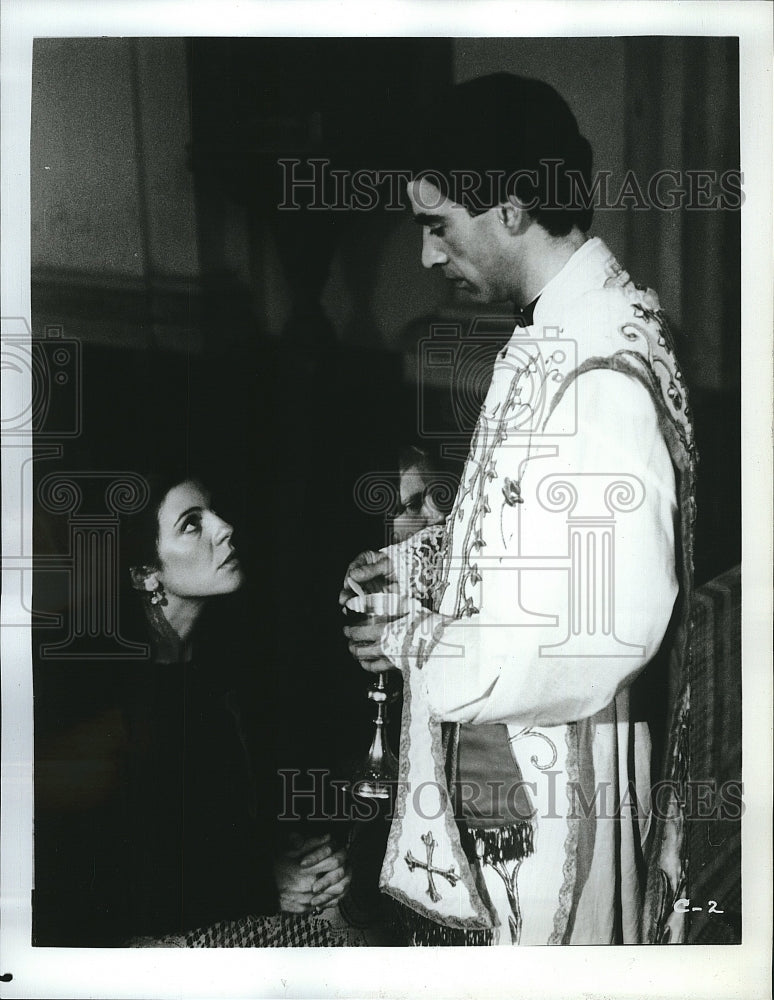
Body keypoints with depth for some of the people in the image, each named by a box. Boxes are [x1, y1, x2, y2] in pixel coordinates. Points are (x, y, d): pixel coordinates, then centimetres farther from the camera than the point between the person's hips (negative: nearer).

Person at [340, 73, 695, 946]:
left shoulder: (603, 372, -26)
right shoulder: (560, 335, 5)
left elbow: (615, 627, -29)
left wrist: (421, 647, -18)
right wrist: (425, 559, 6)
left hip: (549, 783, -9)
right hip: (503, 761, 9)